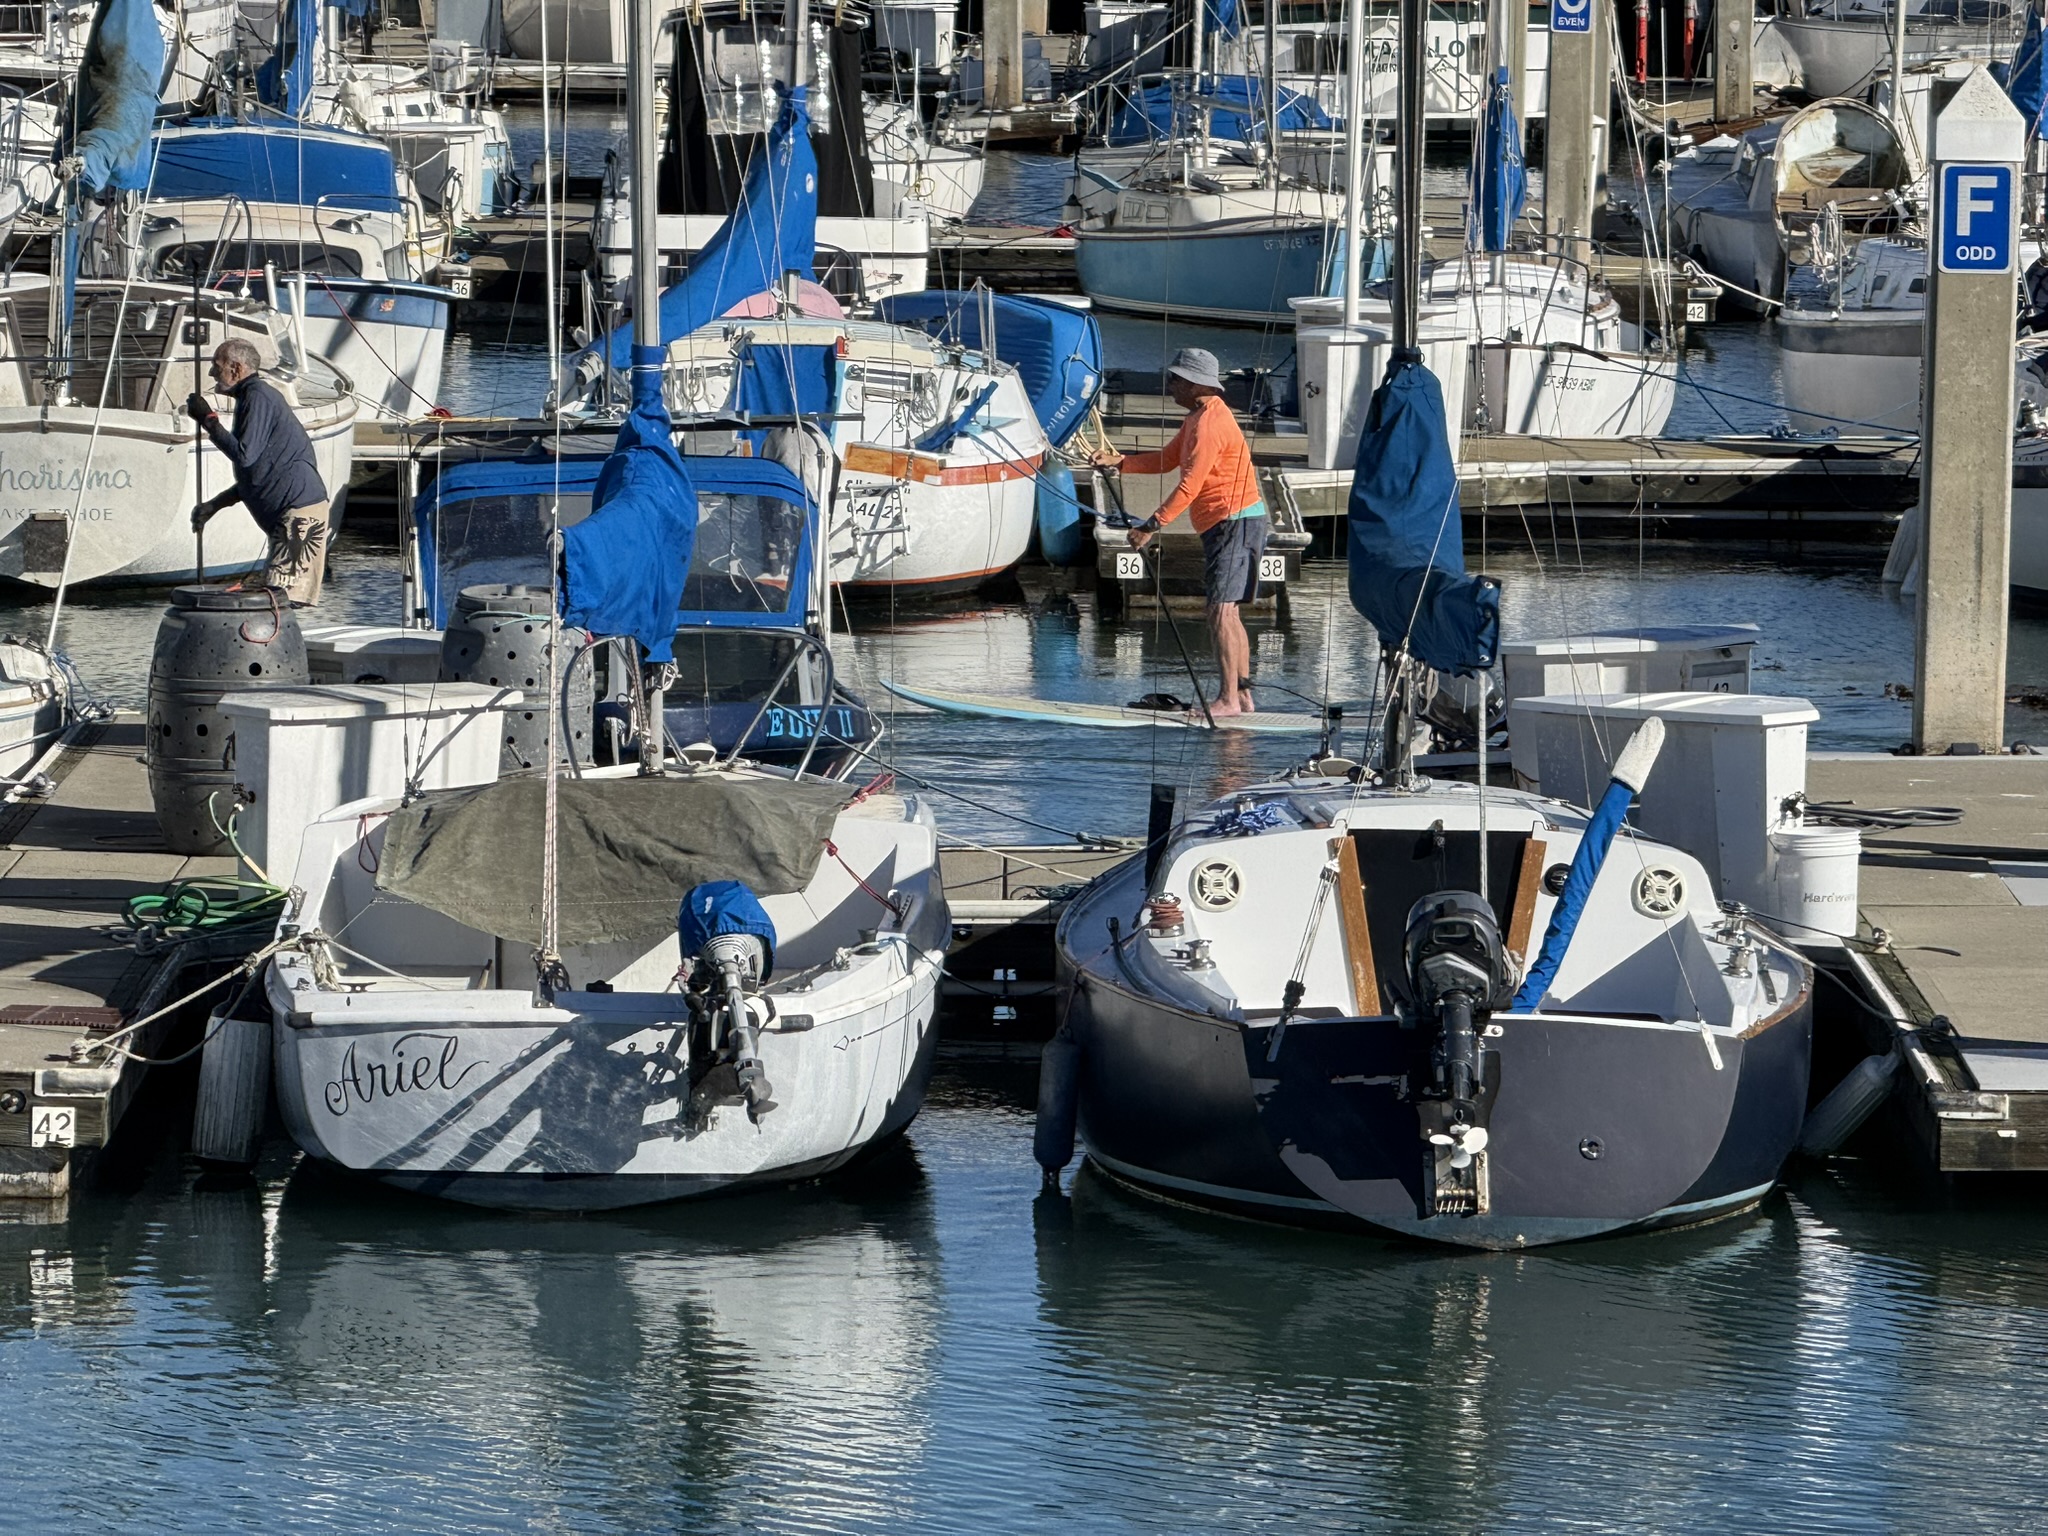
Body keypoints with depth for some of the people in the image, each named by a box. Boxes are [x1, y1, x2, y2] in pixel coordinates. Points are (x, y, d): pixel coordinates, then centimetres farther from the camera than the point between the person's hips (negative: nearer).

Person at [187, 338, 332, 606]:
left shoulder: (257, 396, -10)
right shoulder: (252, 396, 22)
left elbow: (245, 455, -19)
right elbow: (253, 473, 26)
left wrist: (208, 419, -10)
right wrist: (214, 504, 21)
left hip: (299, 510, -11)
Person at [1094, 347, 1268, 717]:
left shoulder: (1209, 423, -17)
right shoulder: (1197, 418, 17)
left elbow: (1189, 485, -22)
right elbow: (1167, 460, 20)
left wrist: (1153, 525, -23)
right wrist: (1121, 461, 7)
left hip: (1235, 522, -11)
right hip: (1224, 524, 11)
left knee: (1221, 610, -15)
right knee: (1226, 612, 13)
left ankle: (1228, 699, -19)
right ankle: (1242, 694, 15)